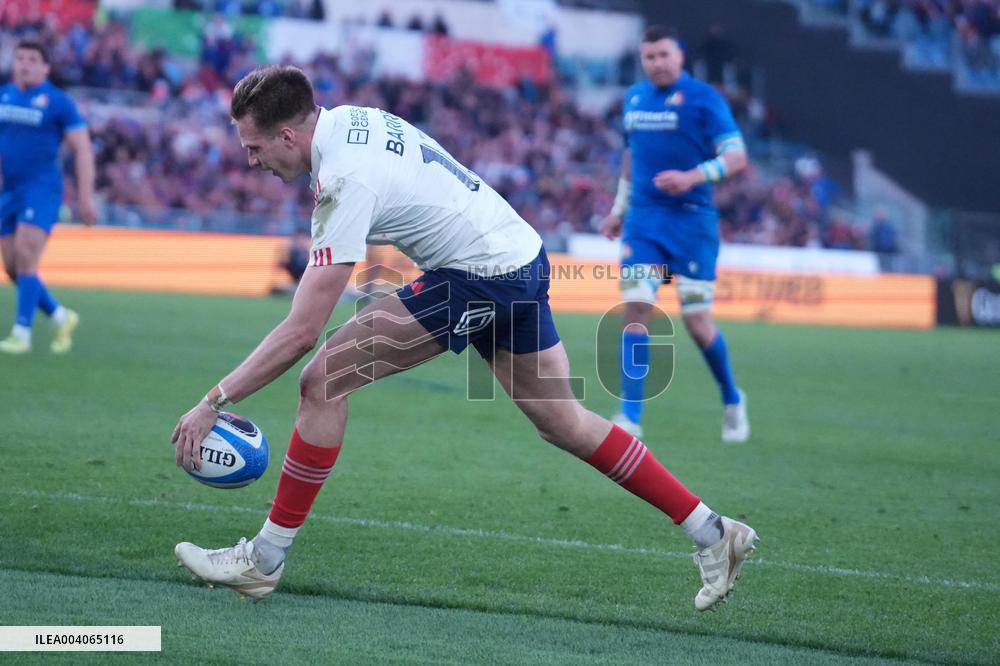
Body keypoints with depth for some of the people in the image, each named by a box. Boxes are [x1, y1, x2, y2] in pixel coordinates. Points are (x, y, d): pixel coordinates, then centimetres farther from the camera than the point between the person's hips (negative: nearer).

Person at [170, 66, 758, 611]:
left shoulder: (348, 182, -23)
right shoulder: (347, 118, 2)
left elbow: (302, 332, -24)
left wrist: (214, 401, -20)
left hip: (481, 279, -10)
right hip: (522, 258, 10)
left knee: (324, 380, -11)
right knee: (565, 423, 18)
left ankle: (265, 560, -5)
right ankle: (713, 534, 22)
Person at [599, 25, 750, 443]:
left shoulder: (703, 98, -6)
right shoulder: (634, 98, 11)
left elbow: (736, 157, -11)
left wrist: (693, 177, -26)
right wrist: (618, 209, 23)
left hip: (691, 220, -4)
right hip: (642, 221, 4)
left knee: (696, 320, -1)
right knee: (635, 310, -9)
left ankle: (732, 400, 24)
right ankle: (630, 417, -8)